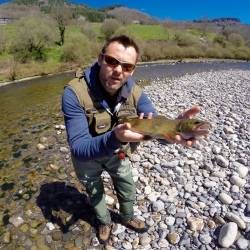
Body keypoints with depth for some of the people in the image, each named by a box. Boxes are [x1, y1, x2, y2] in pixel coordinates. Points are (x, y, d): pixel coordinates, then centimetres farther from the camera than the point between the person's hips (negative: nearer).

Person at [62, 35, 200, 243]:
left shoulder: (135, 93, -22)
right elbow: (78, 148, -40)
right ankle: (104, 222, 57)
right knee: (95, 193, 24)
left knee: (128, 191, 22)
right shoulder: (74, 93, -36)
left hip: (118, 153, 3)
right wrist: (114, 138, -59)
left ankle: (127, 218, 57)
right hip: (86, 156, -2)